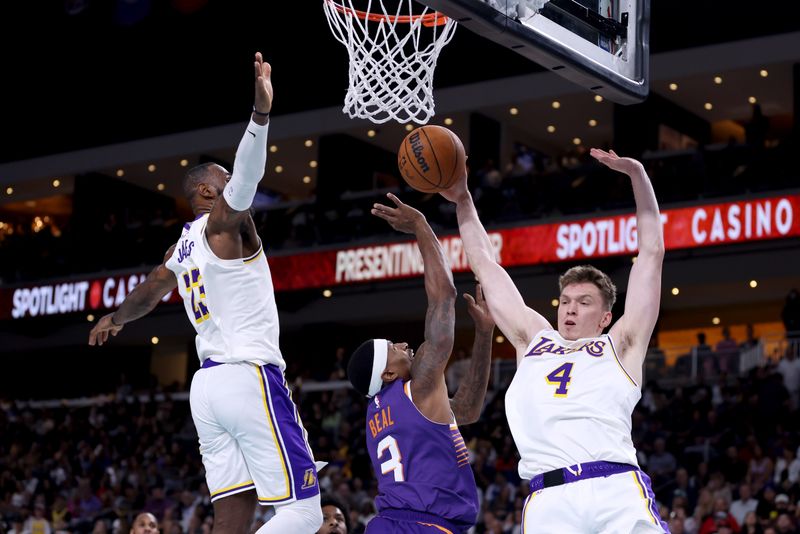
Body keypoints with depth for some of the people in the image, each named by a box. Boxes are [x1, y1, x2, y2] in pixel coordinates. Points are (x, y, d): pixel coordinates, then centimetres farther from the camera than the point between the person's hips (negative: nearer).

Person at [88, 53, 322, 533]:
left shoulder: (183, 248, 20)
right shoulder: (222, 222, -3)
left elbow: (147, 293, 38)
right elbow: (247, 175, -26)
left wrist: (115, 319, 58)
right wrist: (261, 113, -40)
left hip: (208, 384, 9)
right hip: (251, 377, -9)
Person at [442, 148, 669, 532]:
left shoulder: (621, 346, 23)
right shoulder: (534, 341, 29)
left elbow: (651, 253, 22)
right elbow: (486, 265, 35)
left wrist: (636, 174, 19)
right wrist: (463, 200, 36)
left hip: (618, 490, -2)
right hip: (549, 501, 2)